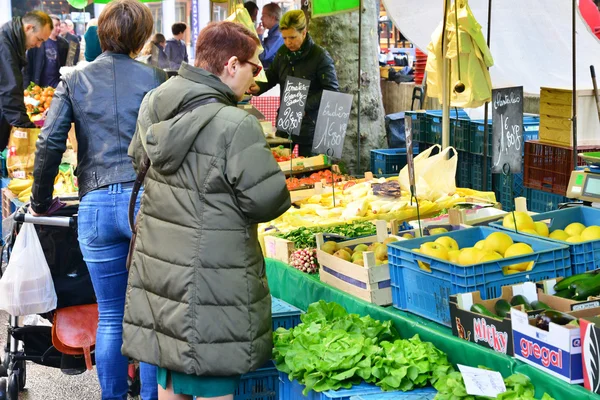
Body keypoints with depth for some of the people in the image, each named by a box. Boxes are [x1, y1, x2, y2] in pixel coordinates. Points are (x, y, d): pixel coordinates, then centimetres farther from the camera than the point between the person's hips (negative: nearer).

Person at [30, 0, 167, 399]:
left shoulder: (75, 81, 7)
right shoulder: (154, 78, 3)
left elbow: (49, 144, 0)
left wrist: (41, 202, 11)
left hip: (97, 205, 2)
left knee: (110, 317, 10)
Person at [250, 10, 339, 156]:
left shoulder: (320, 56, -14)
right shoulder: (283, 52, 4)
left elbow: (332, 90, -15)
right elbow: (272, 75, 19)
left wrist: (306, 106, -22)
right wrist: (259, 87, -2)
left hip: (310, 124, -6)